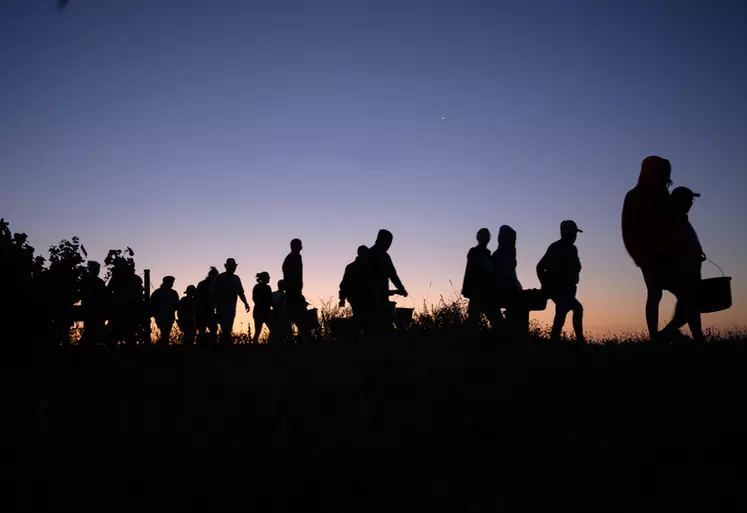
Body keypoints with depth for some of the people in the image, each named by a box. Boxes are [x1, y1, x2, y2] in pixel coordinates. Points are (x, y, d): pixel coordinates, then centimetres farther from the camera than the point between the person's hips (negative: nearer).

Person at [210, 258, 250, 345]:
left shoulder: (236, 279, 12)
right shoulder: (220, 278, -3)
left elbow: (241, 293, 14)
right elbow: (212, 293, -4)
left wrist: (245, 303, -2)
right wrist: (217, 305, -17)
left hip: (231, 309, 5)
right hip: (222, 309, -5)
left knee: (227, 331, 7)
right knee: (226, 331, -14)